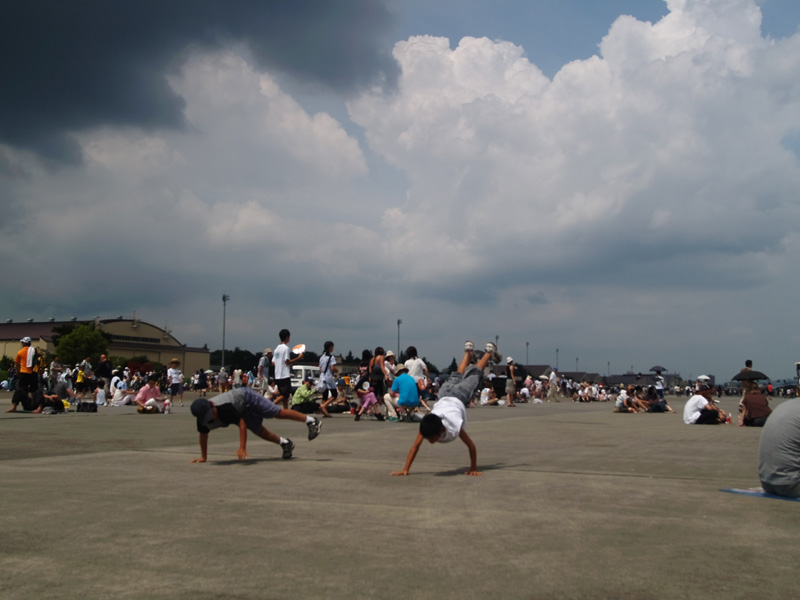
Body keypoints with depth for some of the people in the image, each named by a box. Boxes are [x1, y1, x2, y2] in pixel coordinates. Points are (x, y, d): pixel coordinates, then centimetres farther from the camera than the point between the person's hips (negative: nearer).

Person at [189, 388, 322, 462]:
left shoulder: (224, 408, -43)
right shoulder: (202, 418, -23)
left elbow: (241, 422, -39)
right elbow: (203, 435, -7)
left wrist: (242, 447, -40)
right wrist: (203, 457, -3)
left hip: (247, 397, -7)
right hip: (244, 412, 7)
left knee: (278, 413, -6)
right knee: (261, 432, 6)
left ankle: (311, 421, 8)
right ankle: (284, 443, 28)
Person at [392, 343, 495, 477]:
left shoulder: (454, 427, -45)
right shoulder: (426, 426, -38)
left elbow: (471, 446, -34)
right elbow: (415, 446, -31)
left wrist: (474, 469, -29)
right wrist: (406, 469, -37)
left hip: (460, 397, -3)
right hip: (445, 395, 3)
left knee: (474, 375, 25)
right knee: (456, 377, 34)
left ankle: (488, 354, 52)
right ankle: (468, 354, 63)